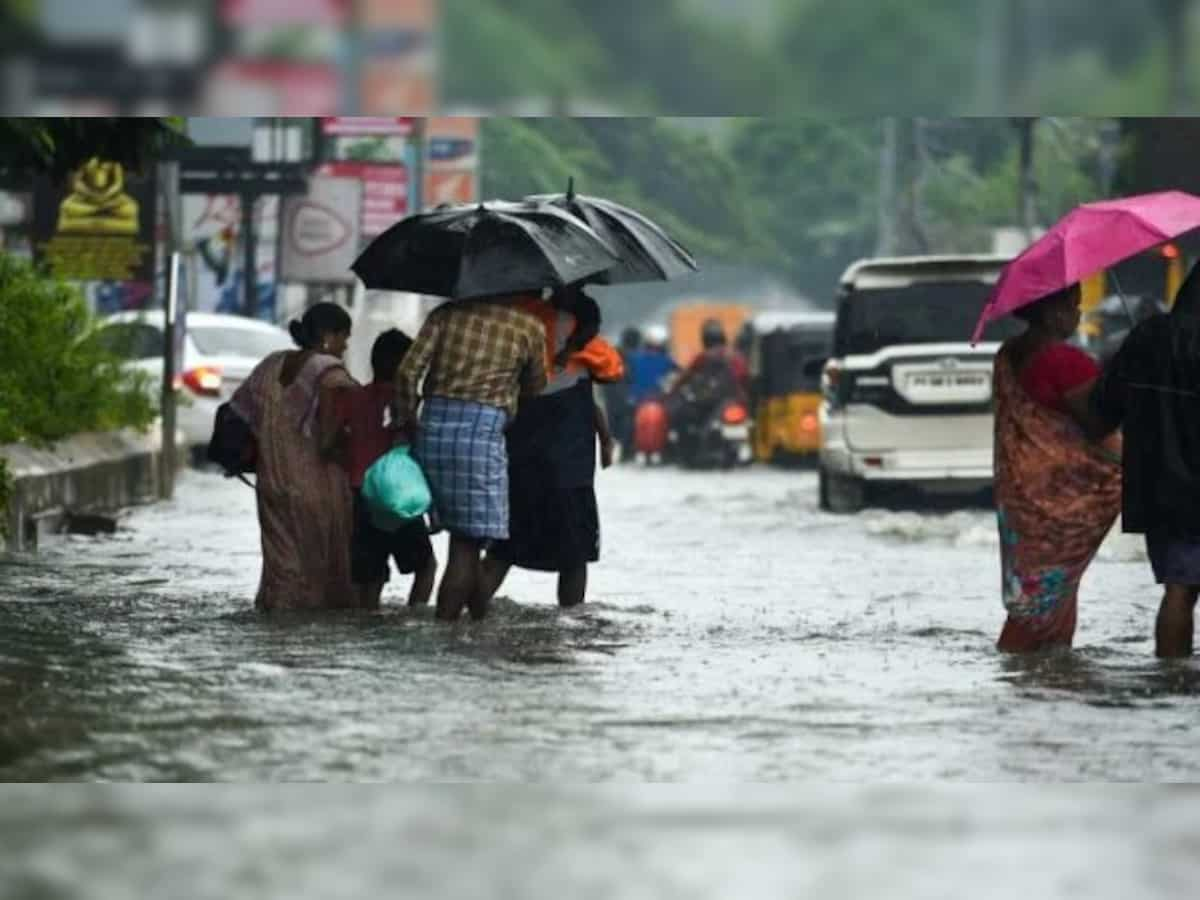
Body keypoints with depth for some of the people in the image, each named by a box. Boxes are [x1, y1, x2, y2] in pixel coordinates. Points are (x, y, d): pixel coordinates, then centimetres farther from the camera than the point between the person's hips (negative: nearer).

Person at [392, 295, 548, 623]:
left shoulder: (447, 313, 9)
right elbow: (535, 386, 18)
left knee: (465, 537, 16)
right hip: (482, 429, -4)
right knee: (468, 541, -1)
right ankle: (444, 622, -8)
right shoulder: (529, 326, 4)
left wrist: (404, 420, 9)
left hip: (433, 426, 4)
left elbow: (408, 371, 1)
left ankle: (480, 612, 23)